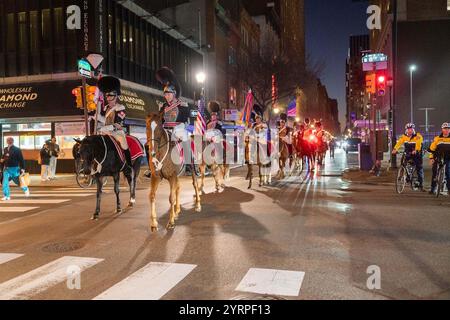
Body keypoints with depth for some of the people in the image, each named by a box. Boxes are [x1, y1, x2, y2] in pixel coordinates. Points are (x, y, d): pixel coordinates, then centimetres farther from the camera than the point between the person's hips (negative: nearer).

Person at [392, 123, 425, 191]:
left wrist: (416, 150, -50)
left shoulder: (418, 136, -14)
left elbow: (418, 144, -31)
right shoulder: (404, 136, -3)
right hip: (408, 154, 3)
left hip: (416, 154, -3)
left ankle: (420, 185, 10)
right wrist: (395, 149, -35)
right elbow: (399, 142, -17)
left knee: (419, 169, 0)